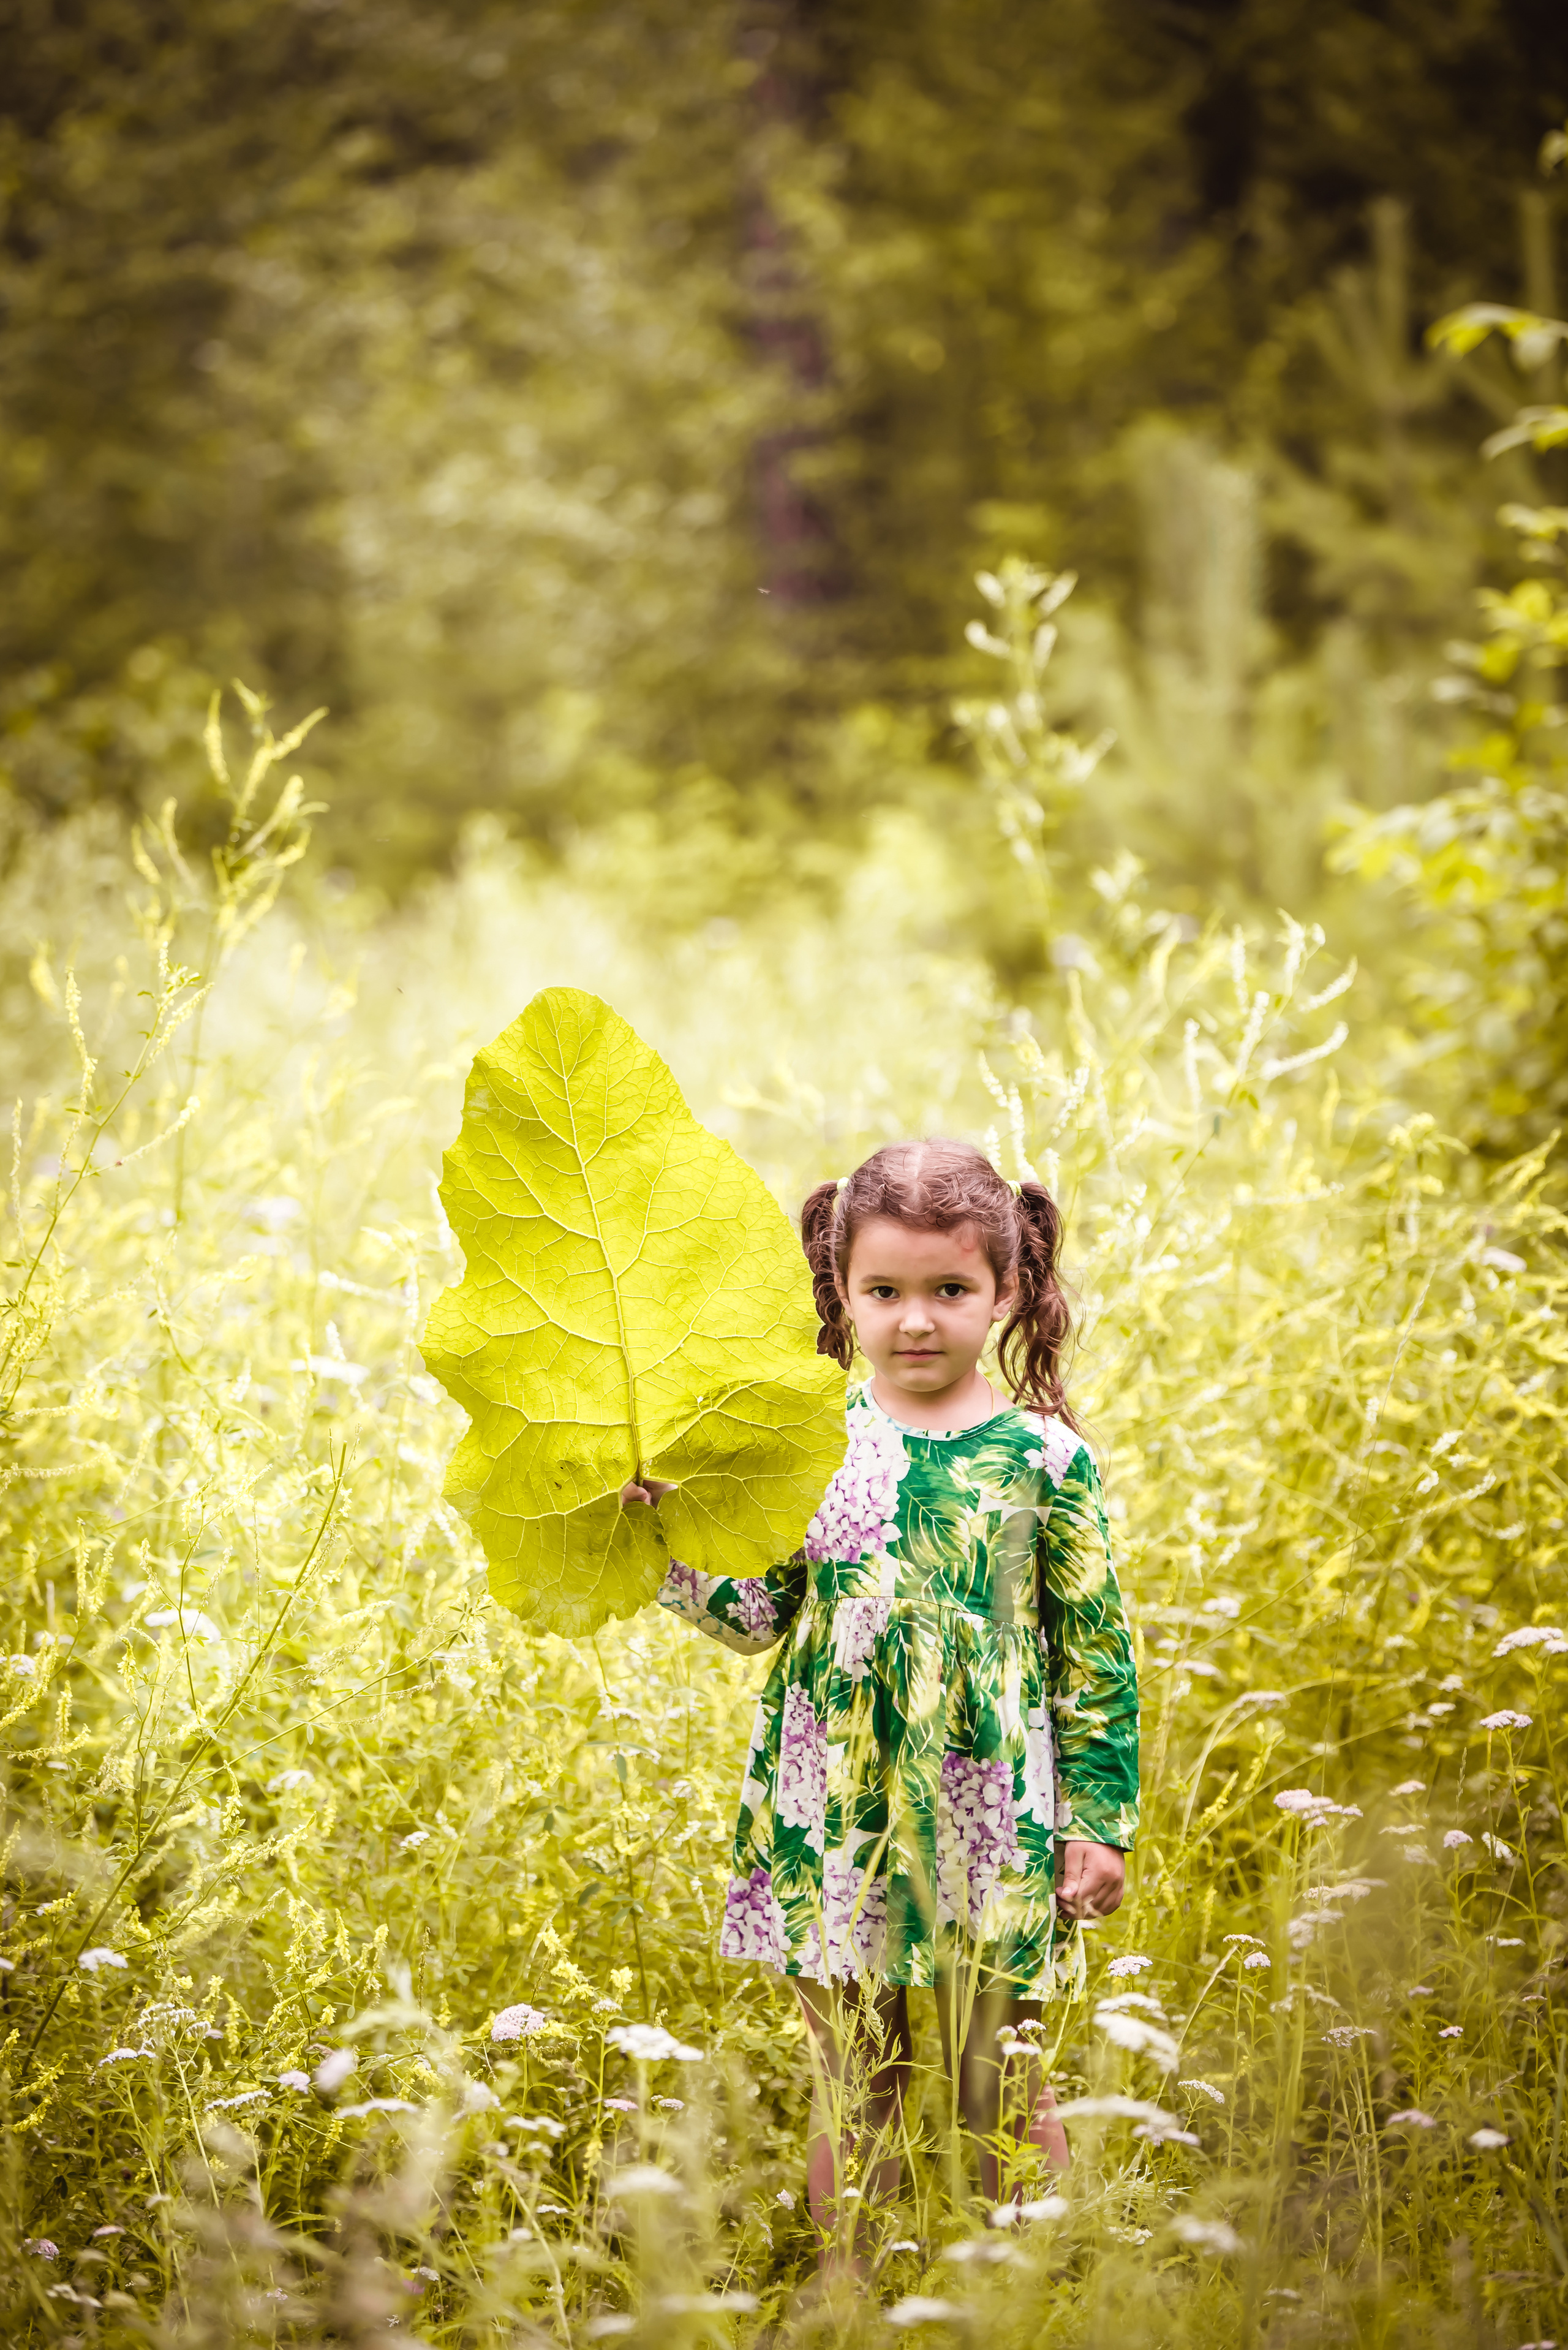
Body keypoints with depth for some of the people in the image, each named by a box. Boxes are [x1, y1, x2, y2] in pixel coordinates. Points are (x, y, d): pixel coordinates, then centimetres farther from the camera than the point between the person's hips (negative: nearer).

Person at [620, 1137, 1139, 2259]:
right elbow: (757, 1613, 1)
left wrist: (1100, 1823, -1)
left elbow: (1095, 1655, 0)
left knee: (1007, 2090, 7)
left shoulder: (1044, 1458, -3)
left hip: (993, 1826, -2)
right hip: (836, 1823, 2)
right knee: (853, 2094, 11)